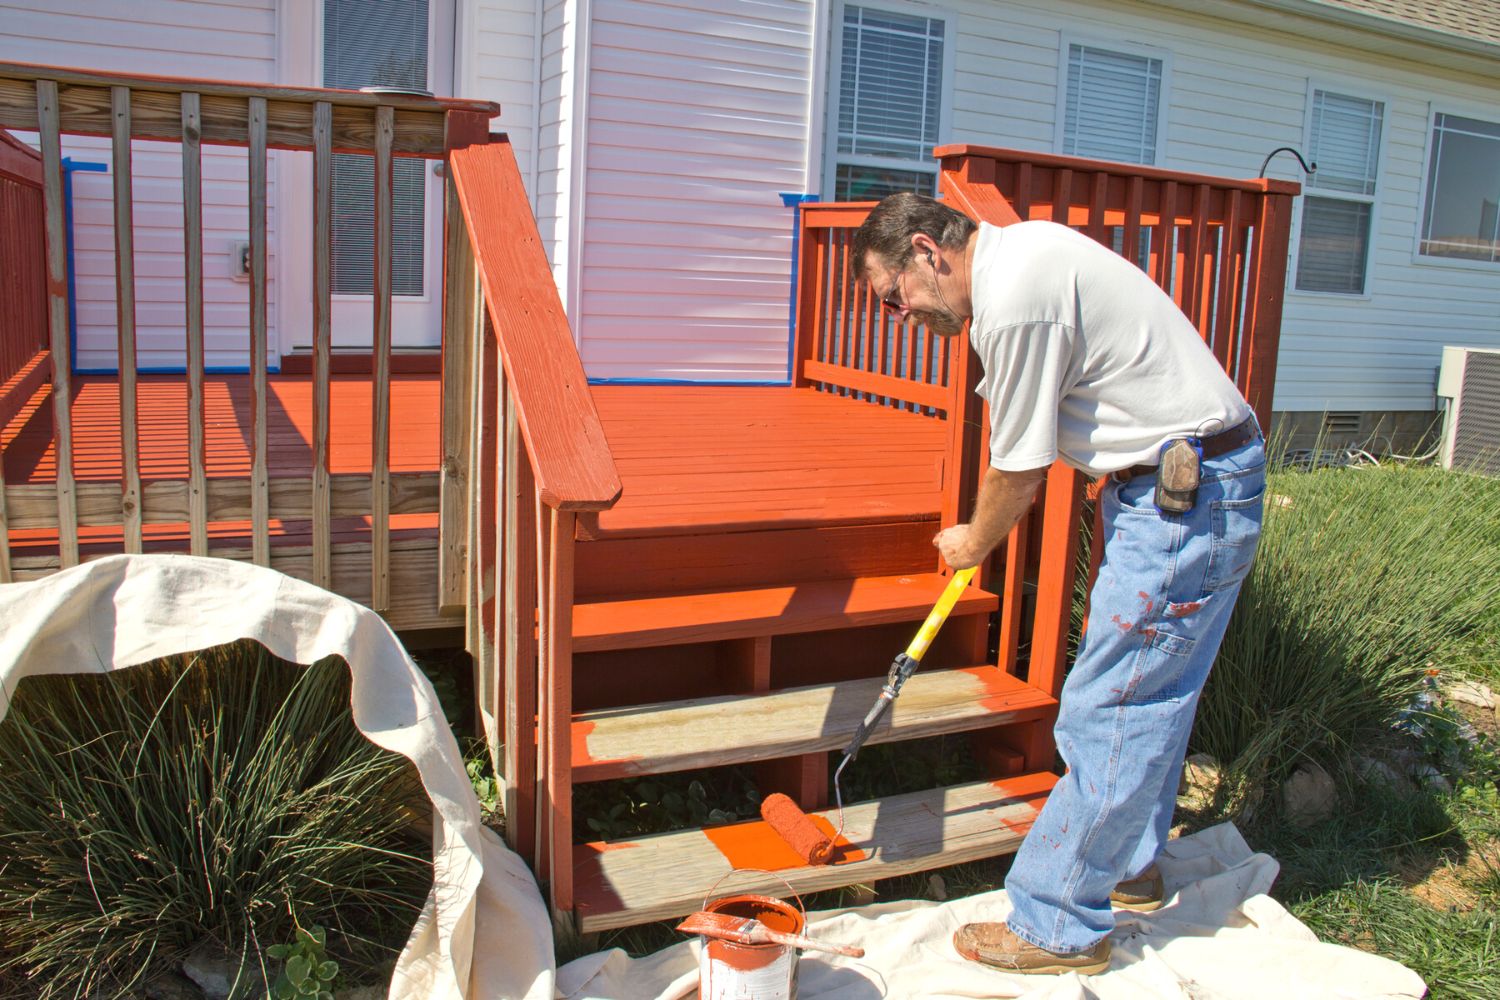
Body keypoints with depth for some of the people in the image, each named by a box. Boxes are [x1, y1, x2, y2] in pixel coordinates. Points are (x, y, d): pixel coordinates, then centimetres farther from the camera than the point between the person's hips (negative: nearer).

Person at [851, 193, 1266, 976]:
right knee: (1150, 695, 20)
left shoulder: (1015, 302, -22)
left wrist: (973, 544, 5)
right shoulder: (1019, 250, 10)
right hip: (1194, 486, 10)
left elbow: (1021, 471, -13)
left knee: (1108, 710, -4)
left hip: (1188, 500, -10)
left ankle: (1059, 927, 8)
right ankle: (1128, 867, 37)